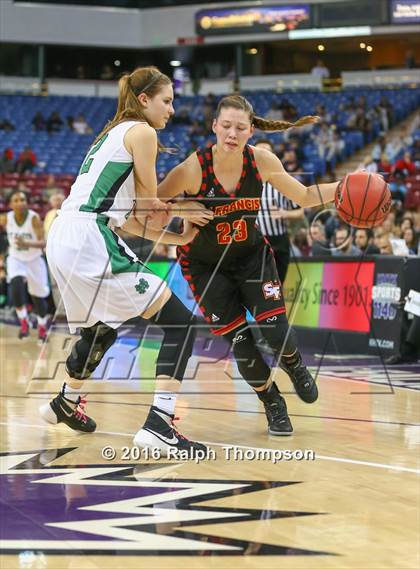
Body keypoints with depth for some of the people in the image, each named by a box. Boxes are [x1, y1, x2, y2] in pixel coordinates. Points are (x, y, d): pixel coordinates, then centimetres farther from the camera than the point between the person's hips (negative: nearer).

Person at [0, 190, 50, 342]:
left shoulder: (34, 218, -24)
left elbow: (43, 243, -31)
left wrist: (27, 244, -49)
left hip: (34, 260, -1)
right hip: (16, 259, 1)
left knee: (39, 297, 9)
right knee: (16, 284, -29)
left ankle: (42, 327, 35)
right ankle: (23, 321, -12)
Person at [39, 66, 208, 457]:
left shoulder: (112, 135, 25)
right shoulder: (141, 132, -2)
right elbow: (149, 207, -1)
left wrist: (179, 239, 21)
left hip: (62, 241, 10)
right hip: (90, 243, -10)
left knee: (101, 328, 34)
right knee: (180, 324, -7)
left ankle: (65, 403, 51)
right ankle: (159, 425, -17)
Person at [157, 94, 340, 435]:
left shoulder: (261, 161, -18)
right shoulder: (193, 169, -27)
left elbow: (305, 197, -5)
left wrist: (343, 186, -20)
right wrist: (181, 210, -34)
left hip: (251, 254, 2)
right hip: (205, 264, -2)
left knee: (275, 329, -13)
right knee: (239, 341, -5)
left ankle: (295, 367, 25)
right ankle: (272, 403, 23)